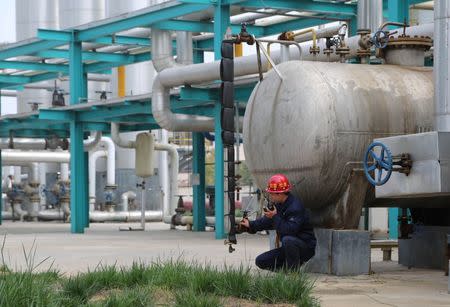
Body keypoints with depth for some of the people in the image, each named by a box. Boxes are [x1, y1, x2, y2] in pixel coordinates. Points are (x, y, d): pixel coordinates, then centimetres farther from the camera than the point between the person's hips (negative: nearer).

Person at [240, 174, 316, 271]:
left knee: (287, 240, -40)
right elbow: (266, 221, 16)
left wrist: (275, 217, -30)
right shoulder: (278, 205, 4)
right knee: (260, 261, 2)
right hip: (289, 247, 8)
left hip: (306, 247, -8)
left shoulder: (295, 207, -25)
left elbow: (290, 230, -35)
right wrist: (250, 225, 5)